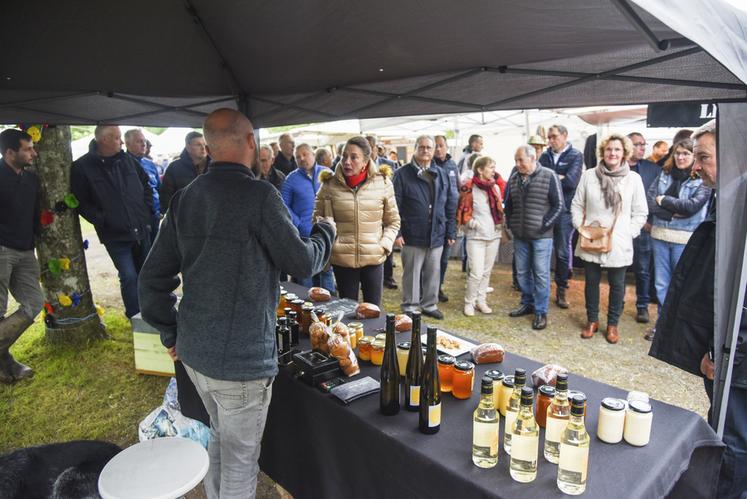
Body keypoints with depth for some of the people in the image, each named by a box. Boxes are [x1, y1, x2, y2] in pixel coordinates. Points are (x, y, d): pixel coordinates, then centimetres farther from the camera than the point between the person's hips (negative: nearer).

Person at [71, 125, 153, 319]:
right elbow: (81, 202, -7)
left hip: (141, 229, 5)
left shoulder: (128, 160, 4)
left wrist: (147, 210, 8)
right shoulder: (82, 167, -7)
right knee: (129, 277, -7)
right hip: (115, 234, -5)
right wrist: (102, 221, -15)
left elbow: (145, 183, 17)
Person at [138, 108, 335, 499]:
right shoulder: (259, 196, -19)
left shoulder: (184, 198, 3)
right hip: (241, 359, -7)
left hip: (193, 350, 7)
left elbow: (153, 277, 6)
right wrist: (325, 232, 9)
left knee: (220, 439, 28)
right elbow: (302, 262, -10)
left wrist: (171, 333, 17)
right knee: (240, 460, 12)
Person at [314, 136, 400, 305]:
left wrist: (385, 245, -4)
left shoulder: (383, 183, -2)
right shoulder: (330, 185, -4)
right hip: (342, 259, 0)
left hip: (374, 259, 1)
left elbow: (393, 221, 7)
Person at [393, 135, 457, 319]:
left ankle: (430, 305, 30)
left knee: (433, 273, 14)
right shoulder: (402, 174, -4)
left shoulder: (441, 175, 10)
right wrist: (396, 232, -14)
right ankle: (410, 307, 22)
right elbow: (394, 206, -8)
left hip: (436, 235, 4)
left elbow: (450, 205, 11)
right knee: (412, 274, 7)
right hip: (412, 236, -4)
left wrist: (451, 231, 7)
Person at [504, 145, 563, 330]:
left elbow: (558, 205, -7)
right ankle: (527, 304, 29)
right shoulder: (514, 178, 7)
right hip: (519, 235, 5)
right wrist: (511, 224, 8)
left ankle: (541, 311, 12)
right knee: (522, 272, 13)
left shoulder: (549, 176, -7)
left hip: (541, 236, -5)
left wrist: (544, 225, -11)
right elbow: (508, 204, 17)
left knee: (541, 274, 1)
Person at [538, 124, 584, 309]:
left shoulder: (576, 156, -1)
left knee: (563, 252, 4)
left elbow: (571, 181, -14)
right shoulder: (545, 156, 11)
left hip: (564, 210, -3)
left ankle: (561, 290, 17)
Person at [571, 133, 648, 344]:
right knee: (591, 282, 13)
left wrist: (627, 234, -9)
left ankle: (613, 323, 29)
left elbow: (640, 213, 1)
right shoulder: (589, 176, -1)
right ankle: (592, 320, 31)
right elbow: (577, 205, 7)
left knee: (617, 285, 11)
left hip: (619, 244, -1)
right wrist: (580, 226, -4)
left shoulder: (633, 178, -3)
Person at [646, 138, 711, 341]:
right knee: (661, 283, 12)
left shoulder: (702, 180, -4)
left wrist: (663, 200, -8)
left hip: (685, 239, -4)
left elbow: (692, 206, -17)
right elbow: (649, 203, -1)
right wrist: (674, 212, -12)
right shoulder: (664, 175, 8)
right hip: (660, 235, 4)